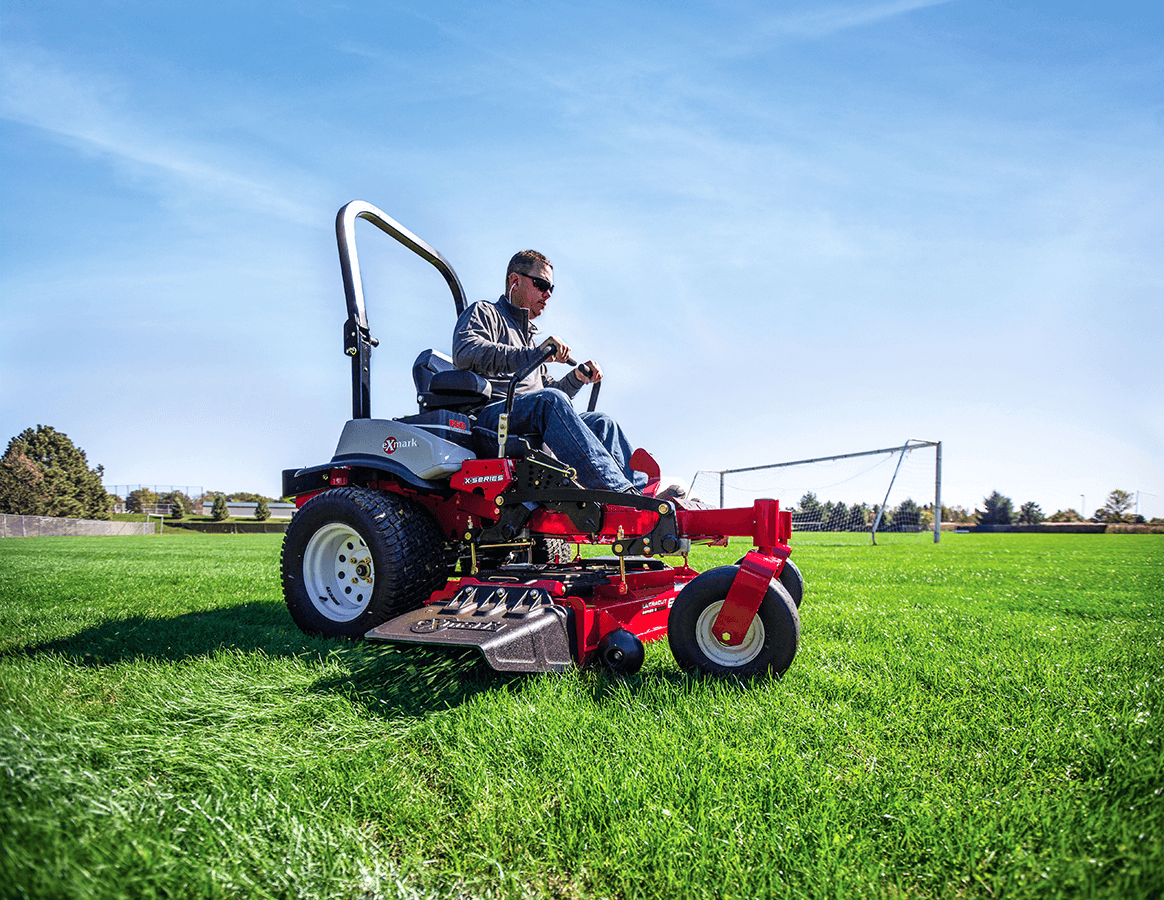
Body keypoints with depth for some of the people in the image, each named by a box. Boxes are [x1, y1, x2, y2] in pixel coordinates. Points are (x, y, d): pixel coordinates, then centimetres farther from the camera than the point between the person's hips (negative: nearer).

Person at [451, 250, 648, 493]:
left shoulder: (529, 337, 36)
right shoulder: (483, 313, 10)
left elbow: (548, 387, 33)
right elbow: (466, 353, -14)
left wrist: (576, 377, 11)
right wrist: (534, 354, -22)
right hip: (489, 415, -8)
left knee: (601, 422, -11)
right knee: (550, 399, -34)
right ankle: (616, 489, -45)